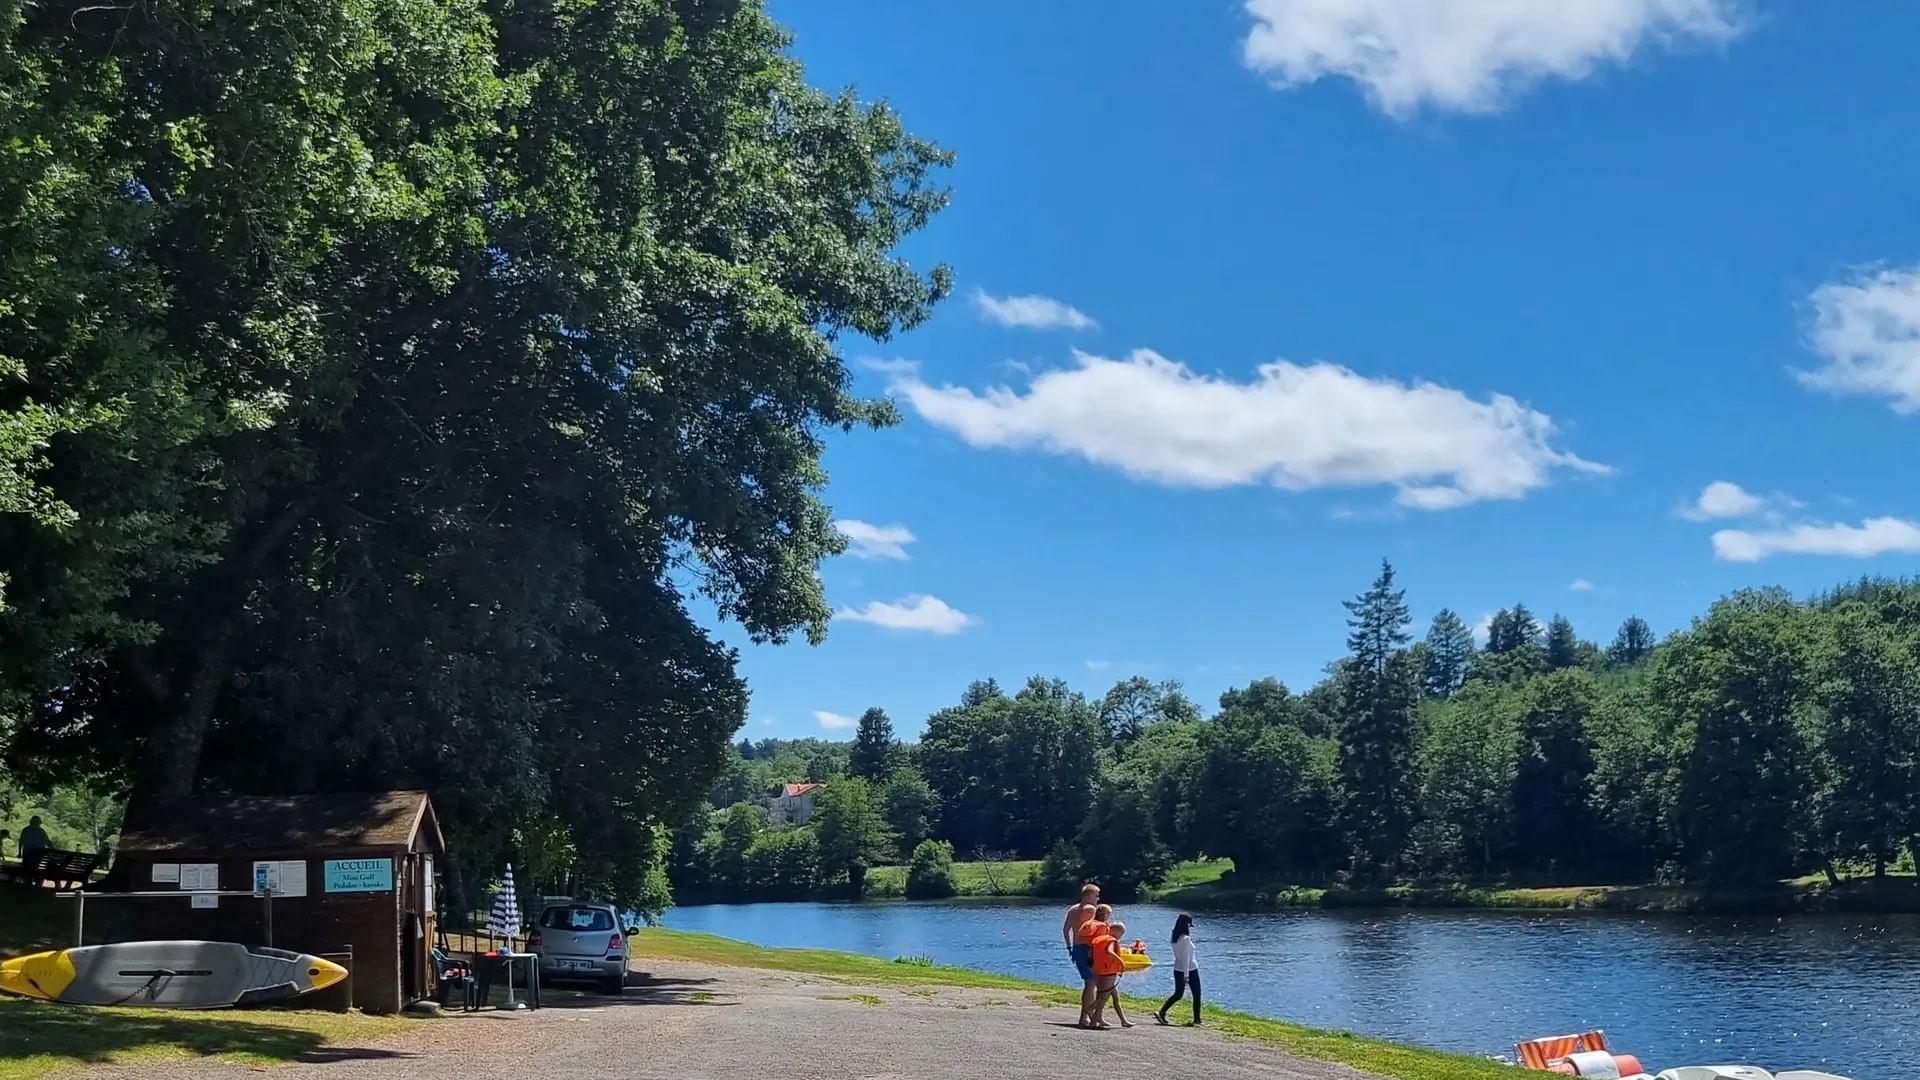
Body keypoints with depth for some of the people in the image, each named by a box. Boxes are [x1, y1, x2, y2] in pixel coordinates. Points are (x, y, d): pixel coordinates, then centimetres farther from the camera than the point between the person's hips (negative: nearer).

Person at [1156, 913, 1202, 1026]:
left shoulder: (1175, 939, 4)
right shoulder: (1186, 939, -19)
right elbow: (1186, 957, -20)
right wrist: (1186, 975, -20)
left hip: (1177, 969, 8)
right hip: (1190, 970, -7)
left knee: (1178, 994, 14)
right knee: (1196, 995, 6)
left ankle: (1161, 1012, 2)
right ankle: (1197, 1020, 10)